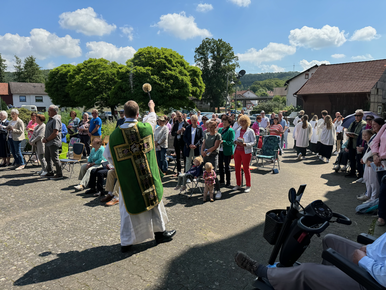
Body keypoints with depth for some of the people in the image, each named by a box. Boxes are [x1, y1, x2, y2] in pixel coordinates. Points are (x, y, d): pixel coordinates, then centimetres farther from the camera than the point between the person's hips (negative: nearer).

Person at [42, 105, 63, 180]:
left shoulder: (56, 119, -16)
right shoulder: (50, 119, 16)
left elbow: (55, 133, -23)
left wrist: (47, 139, -15)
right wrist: (45, 138, 6)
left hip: (54, 143, -10)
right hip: (48, 143, 10)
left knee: (55, 158, -4)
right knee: (48, 157, 17)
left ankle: (59, 174, 6)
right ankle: (50, 172, 29)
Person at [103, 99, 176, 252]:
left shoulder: (114, 134, -10)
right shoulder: (146, 128, -11)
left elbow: (108, 155, 2)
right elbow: (152, 118, 13)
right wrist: (151, 108, 34)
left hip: (127, 179, 0)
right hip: (149, 176, 0)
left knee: (128, 206, 13)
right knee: (154, 199, 19)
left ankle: (126, 242, 23)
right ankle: (159, 231, 34)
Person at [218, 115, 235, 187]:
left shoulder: (231, 131, -9)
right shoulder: (220, 129, 12)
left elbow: (232, 142, -16)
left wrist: (223, 141, -25)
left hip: (227, 151, -6)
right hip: (220, 150, 7)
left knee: (227, 166, 1)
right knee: (220, 165, 13)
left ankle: (228, 182, 13)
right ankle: (221, 180, 27)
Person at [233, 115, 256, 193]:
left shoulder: (250, 131, -4)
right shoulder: (238, 131, 12)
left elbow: (254, 142, -6)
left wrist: (245, 144, -21)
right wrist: (235, 142, -6)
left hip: (246, 152, -5)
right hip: (237, 151, 5)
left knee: (246, 168, -1)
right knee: (237, 168, 7)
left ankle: (248, 186, 14)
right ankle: (238, 184, 22)